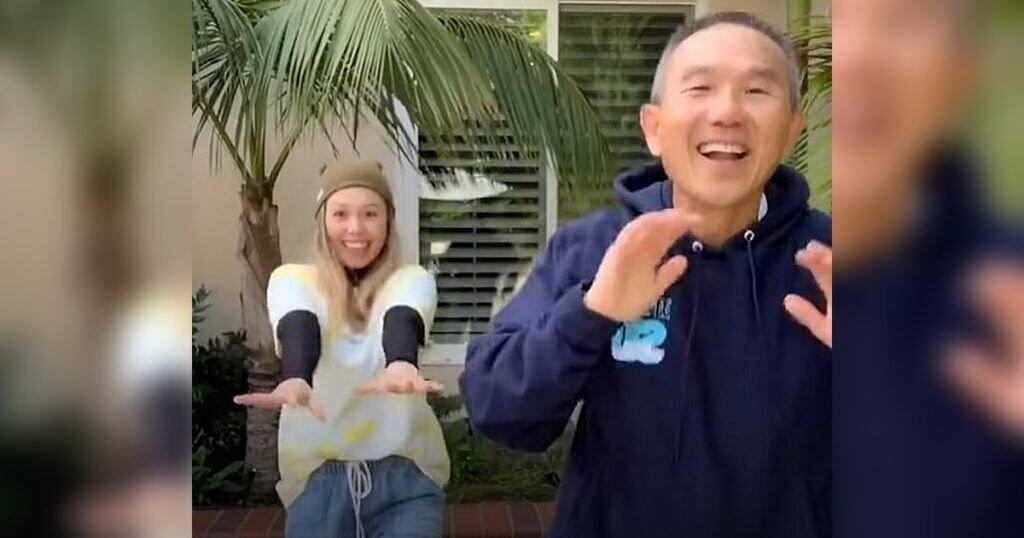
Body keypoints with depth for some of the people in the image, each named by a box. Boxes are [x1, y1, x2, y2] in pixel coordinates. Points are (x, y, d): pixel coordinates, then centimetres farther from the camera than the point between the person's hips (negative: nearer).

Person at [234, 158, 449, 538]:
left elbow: (402, 321, -23)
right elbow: (298, 328, -22)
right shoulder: (292, 279, 0)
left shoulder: (411, 280, 0)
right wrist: (296, 378, -45)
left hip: (405, 476, 0)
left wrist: (401, 363, -47)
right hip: (317, 478, 0)